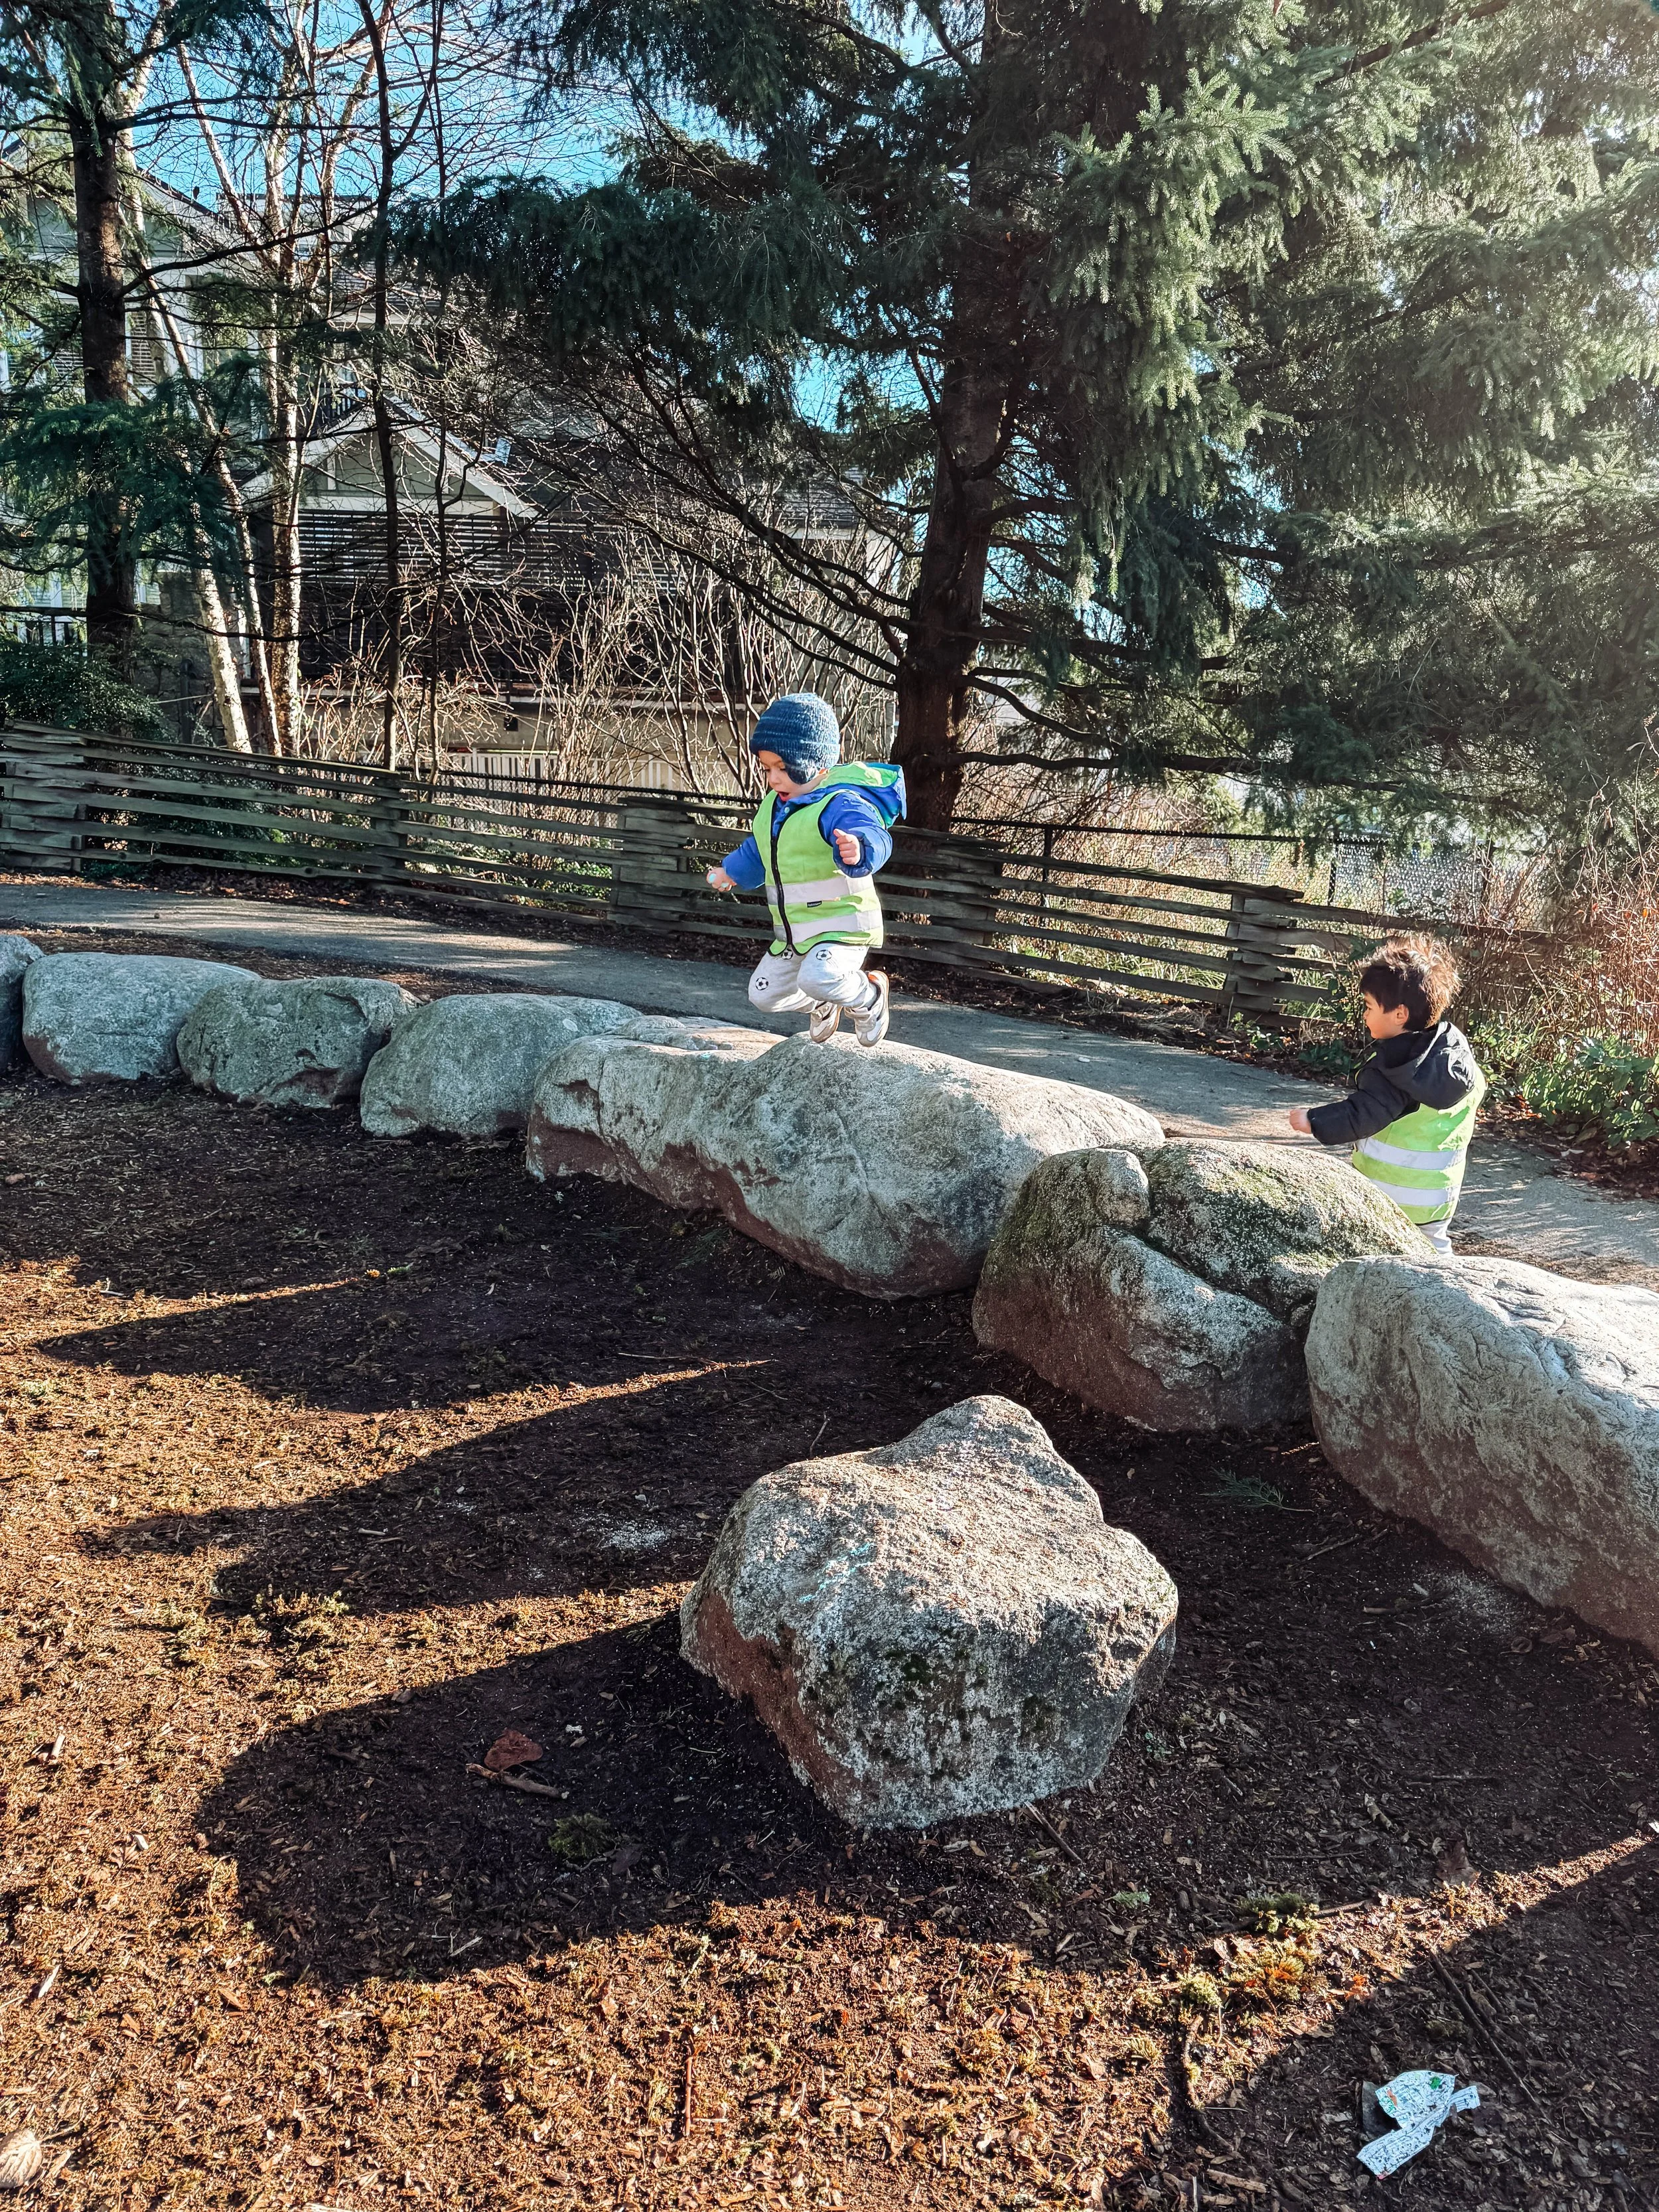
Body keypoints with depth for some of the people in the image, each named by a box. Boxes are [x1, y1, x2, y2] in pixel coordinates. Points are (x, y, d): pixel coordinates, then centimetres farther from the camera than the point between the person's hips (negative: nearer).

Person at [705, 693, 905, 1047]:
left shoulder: (840, 804, -21)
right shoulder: (774, 805, 8)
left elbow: (874, 836, -42)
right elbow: (758, 850, 29)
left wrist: (859, 849, -64)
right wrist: (732, 872, 41)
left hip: (842, 926, -9)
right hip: (794, 932, 9)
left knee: (818, 978, -34)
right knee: (764, 995, 14)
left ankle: (869, 995, 0)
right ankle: (824, 1005, 44)